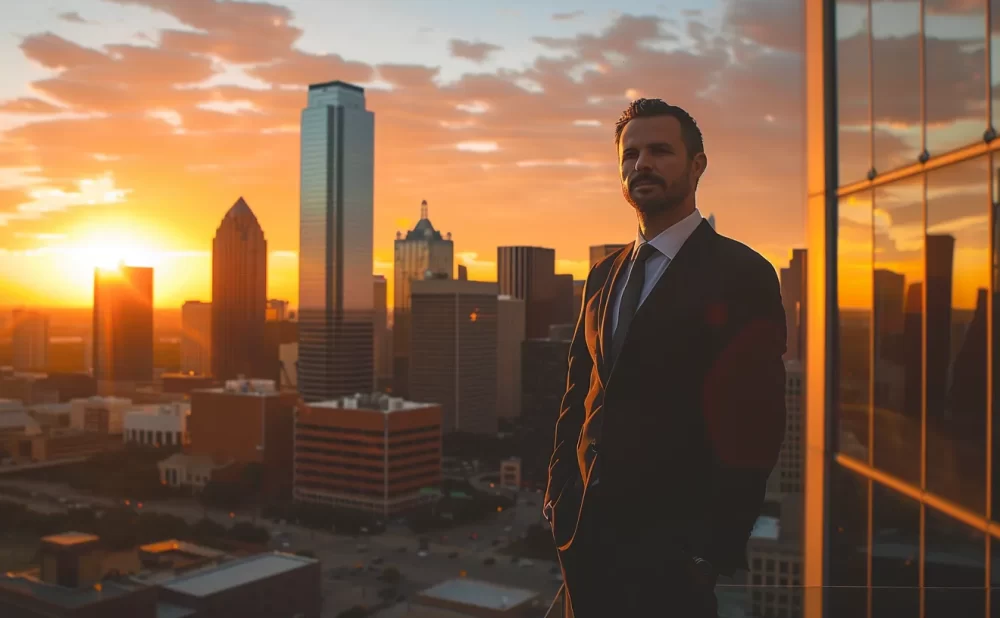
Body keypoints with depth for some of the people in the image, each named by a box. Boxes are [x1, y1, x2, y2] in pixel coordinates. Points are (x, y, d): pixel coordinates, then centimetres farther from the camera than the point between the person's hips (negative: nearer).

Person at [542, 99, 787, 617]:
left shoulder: (741, 275, -10)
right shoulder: (603, 276, 10)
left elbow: (753, 425, -14)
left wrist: (714, 545, -16)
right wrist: (559, 498, 6)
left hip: (671, 543, -6)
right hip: (586, 533, 6)